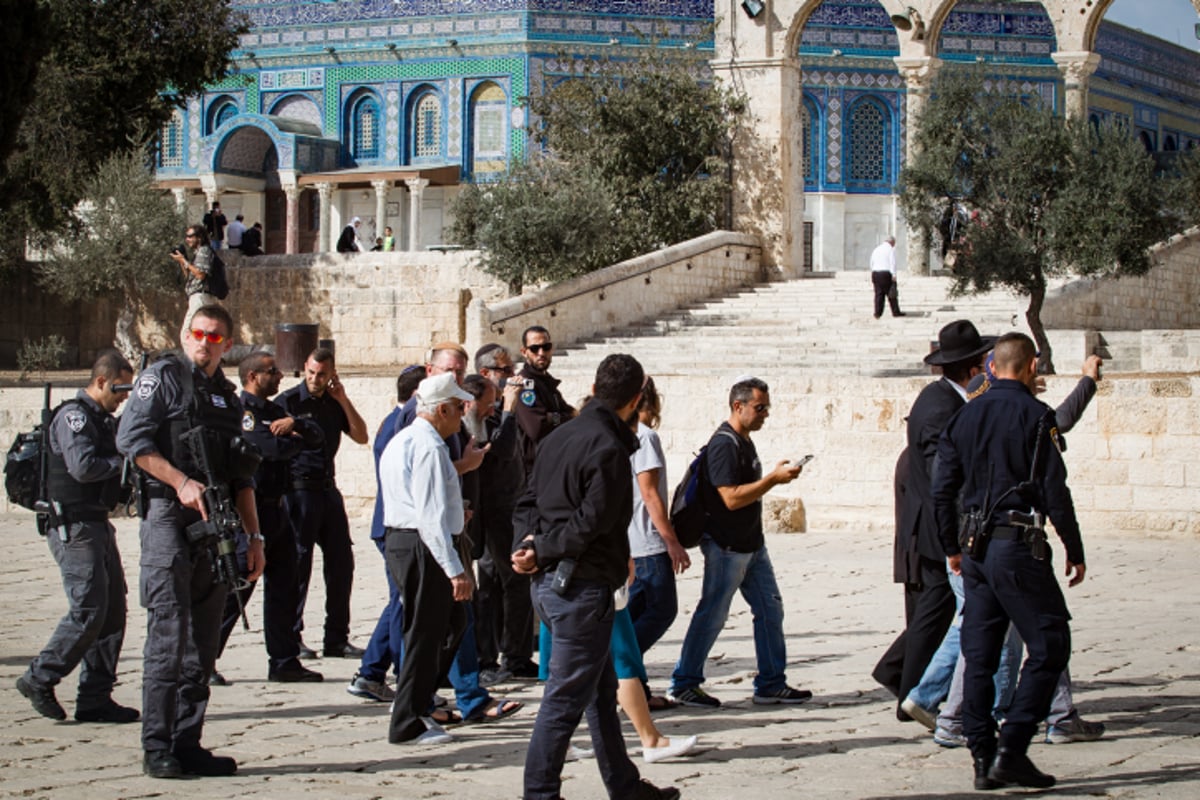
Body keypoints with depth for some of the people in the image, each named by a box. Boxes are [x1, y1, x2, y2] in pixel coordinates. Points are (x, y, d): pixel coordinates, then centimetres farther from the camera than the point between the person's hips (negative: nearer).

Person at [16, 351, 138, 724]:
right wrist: (123, 461, -8)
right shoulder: (74, 415, -10)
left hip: (97, 525, 10)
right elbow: (83, 467, -23)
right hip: (74, 527, -10)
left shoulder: (105, 420, 19)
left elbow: (112, 462, 19)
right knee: (88, 611, -12)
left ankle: (96, 698, 10)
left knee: (113, 611, 6)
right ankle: (39, 680, 2)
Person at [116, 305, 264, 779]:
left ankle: (187, 744, 10)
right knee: (169, 634, -11)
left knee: (202, 643, 6)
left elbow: (241, 477, 22)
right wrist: (181, 481, -17)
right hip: (168, 520, -7)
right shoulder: (163, 377, 2)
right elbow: (131, 439, -10)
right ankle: (157, 748, -8)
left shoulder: (228, 397, 21)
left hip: (214, 526, 7)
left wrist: (254, 535, 15)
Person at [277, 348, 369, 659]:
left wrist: (343, 400, 0)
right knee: (298, 565, -3)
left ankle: (337, 639, 14)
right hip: (298, 490, -6)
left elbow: (361, 436, 7)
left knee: (341, 563, 6)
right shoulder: (288, 401, -4)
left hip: (328, 489, 6)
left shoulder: (334, 402, 12)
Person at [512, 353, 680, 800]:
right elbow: (590, 522, -20)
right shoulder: (609, 448, -16)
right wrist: (541, 550, -9)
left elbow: (528, 503, 12)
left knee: (601, 691, 19)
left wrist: (532, 542, -4)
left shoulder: (560, 437, 11)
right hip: (581, 586, -10)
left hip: (550, 582, 10)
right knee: (566, 699, -3)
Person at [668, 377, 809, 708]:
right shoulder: (724, 444, -18)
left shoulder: (744, 441, 13)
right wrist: (774, 478, -23)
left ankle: (771, 684, 15)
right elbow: (731, 497, -25)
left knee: (770, 609, 9)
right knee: (712, 614, -2)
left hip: (751, 543, 10)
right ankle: (683, 684, 7)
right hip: (726, 546, -10)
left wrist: (776, 476, 11)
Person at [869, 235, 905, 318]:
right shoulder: (891, 249, -2)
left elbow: (871, 263, 16)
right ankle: (896, 312, 5)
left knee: (878, 294, 6)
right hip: (886, 273, -5)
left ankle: (877, 313, 2)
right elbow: (892, 263, -11)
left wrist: (872, 276, 18)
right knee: (891, 294, 1)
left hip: (875, 273, 5)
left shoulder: (876, 249, 17)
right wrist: (894, 275, -14)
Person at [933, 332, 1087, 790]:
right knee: (1049, 647, 0)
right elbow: (1054, 492, -11)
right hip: (1017, 546, -7)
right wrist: (1075, 551, -2)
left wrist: (952, 549, 22)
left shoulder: (965, 417, 10)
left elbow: (942, 489, 11)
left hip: (975, 548, 7)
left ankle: (983, 760, 11)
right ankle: (1011, 751, -7)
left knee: (979, 654, 9)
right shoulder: (1035, 415, -8)